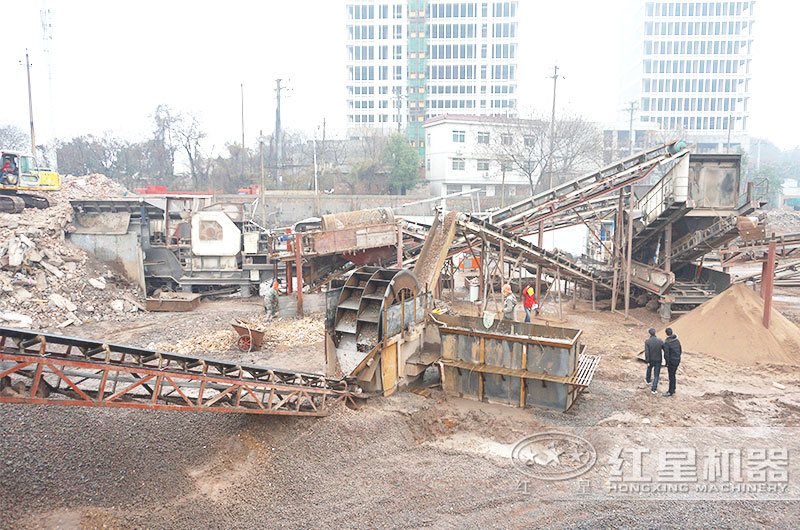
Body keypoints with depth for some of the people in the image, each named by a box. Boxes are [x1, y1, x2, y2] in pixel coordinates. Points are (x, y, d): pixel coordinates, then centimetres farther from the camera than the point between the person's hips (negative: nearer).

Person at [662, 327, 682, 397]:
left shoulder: (667, 342, -21)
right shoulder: (677, 340, 1)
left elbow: (666, 354, -21)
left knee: (671, 377, 2)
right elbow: (680, 351, 10)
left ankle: (671, 392, 10)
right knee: (673, 375, 20)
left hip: (671, 362, -7)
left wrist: (667, 363, -10)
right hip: (677, 361, 7)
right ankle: (673, 389, 30)